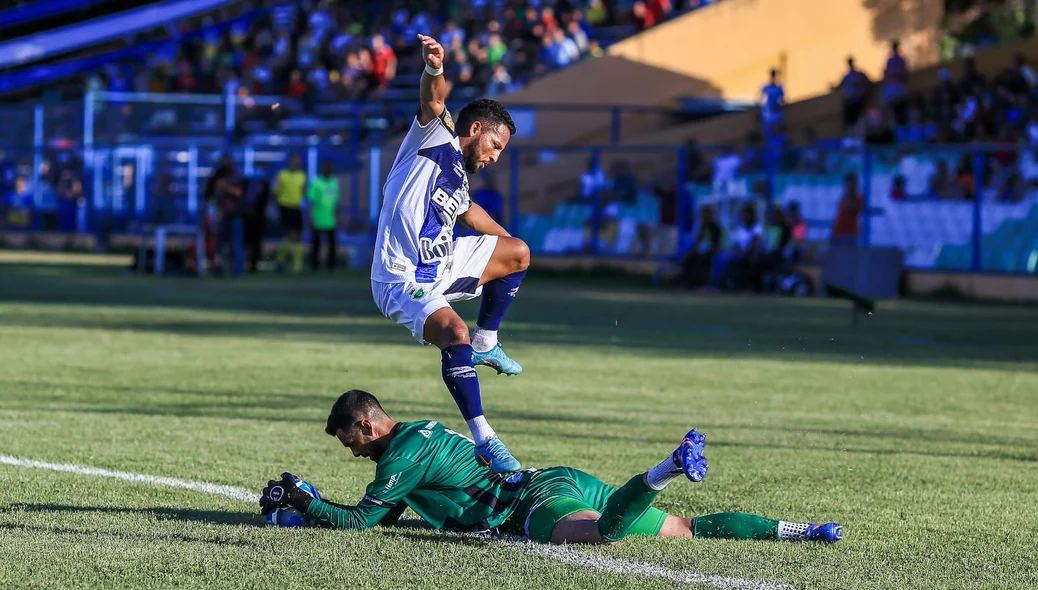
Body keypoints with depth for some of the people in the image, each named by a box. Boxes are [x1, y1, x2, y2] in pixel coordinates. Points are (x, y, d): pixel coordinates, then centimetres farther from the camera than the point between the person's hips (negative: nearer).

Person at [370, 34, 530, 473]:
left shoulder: (458, 176, 18)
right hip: (404, 280, -9)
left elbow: (468, 212, 40)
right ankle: (484, 440, -35)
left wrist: (505, 242, 52)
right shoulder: (436, 138, -4)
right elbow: (433, 101, -26)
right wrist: (435, 70, -47)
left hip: (441, 265, 9)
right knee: (454, 333, -34)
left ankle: (486, 343, 28)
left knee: (518, 253, 19)